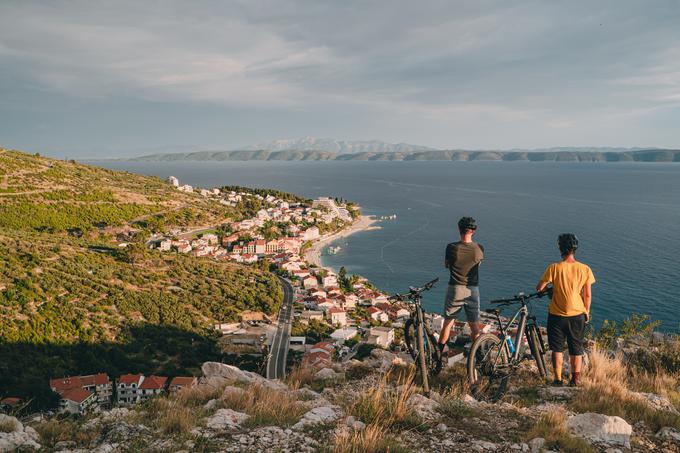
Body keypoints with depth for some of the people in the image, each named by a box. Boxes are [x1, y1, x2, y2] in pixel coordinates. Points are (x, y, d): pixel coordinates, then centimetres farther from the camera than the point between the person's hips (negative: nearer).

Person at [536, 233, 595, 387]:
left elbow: (539, 288, -11)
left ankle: (558, 379, 12)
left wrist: (548, 285, 11)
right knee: (576, 348, 18)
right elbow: (588, 295, -3)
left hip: (557, 315, -2)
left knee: (557, 349, 11)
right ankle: (576, 379, 26)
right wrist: (587, 311, 11)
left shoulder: (554, 268, -16)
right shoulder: (585, 269, -9)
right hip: (577, 314, 2)